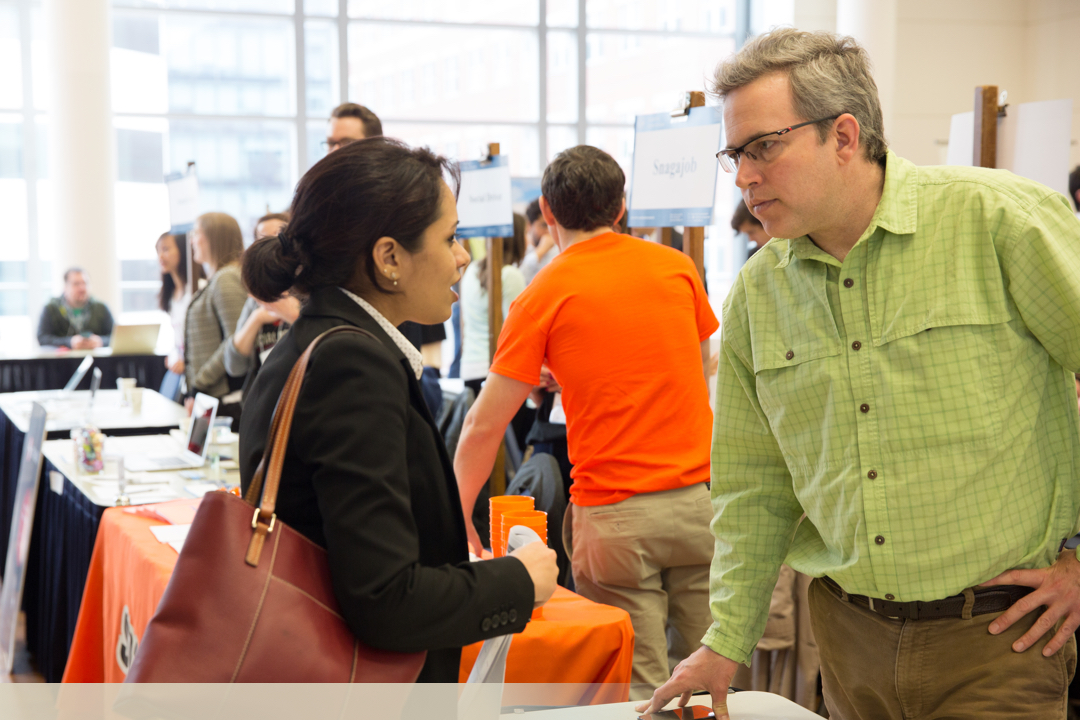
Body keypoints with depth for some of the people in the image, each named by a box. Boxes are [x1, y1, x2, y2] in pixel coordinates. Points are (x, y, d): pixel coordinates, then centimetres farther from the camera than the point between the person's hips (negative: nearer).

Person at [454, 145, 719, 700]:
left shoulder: (543, 297, -3)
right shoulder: (677, 266, 7)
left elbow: (483, 427, -4)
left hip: (614, 513, -3)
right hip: (699, 494, 4)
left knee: (639, 690, 4)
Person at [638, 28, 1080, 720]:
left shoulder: (996, 217, -12)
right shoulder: (758, 291, 4)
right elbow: (753, 485, 11)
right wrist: (726, 641, 9)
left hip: (996, 636, -4)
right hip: (850, 631, 5)